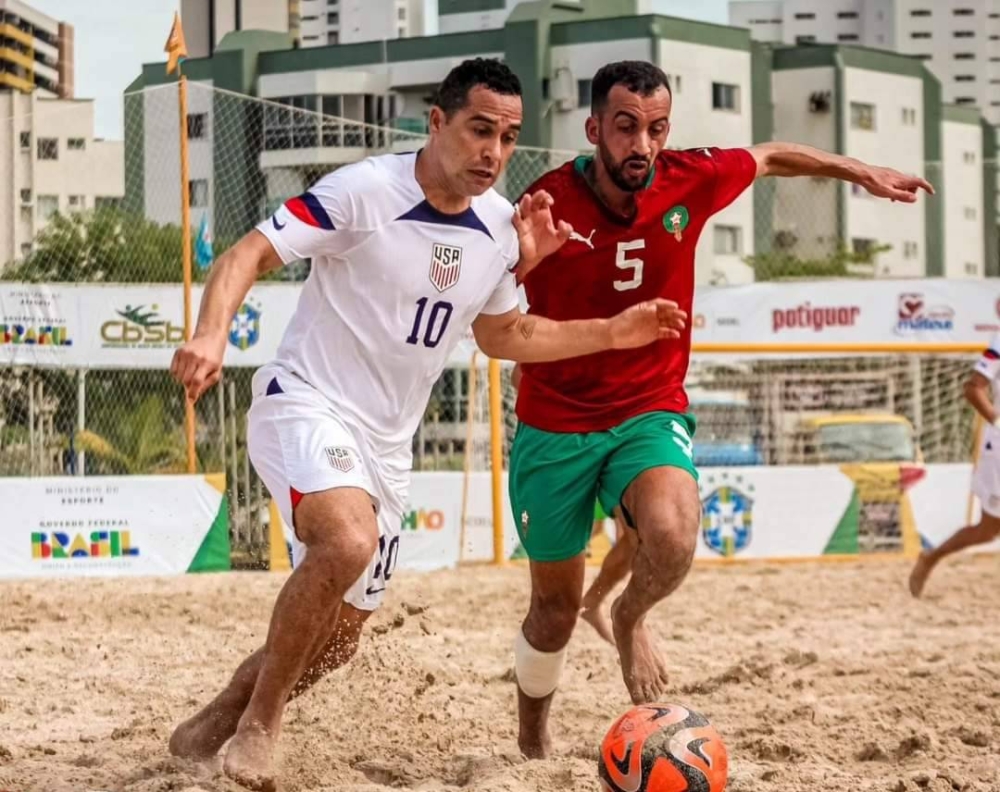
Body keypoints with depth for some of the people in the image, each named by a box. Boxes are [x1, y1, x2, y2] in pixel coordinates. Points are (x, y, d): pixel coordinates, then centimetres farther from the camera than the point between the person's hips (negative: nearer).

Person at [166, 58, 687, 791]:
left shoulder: (503, 227, 3)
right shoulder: (365, 192, -17)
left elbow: (501, 334, 20)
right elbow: (249, 254, -20)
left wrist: (613, 332, 12)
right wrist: (212, 333, -38)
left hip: (388, 445, 7)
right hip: (306, 404, -7)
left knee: (338, 635, 10)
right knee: (348, 541, -35)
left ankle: (220, 719, 35)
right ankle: (259, 724, -15)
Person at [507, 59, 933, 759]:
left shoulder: (691, 181, -9)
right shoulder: (547, 202, -16)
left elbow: (770, 157, 13)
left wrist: (862, 172, 23)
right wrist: (523, 252, -33)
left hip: (650, 416, 1)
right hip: (554, 427, -1)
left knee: (673, 535, -31)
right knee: (557, 607, 8)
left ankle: (631, 617, 5)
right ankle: (533, 740, 38)